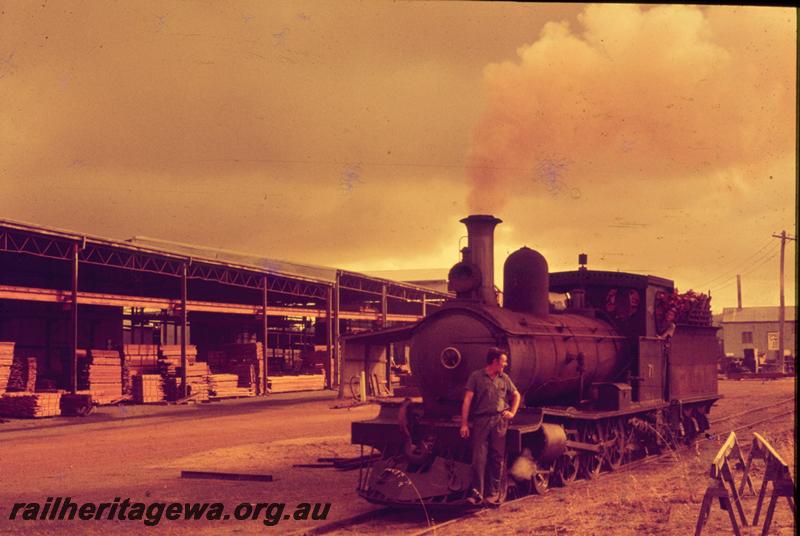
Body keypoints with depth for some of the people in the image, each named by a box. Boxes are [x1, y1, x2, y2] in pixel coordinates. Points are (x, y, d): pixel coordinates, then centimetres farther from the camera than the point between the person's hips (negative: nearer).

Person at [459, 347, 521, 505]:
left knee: (497, 458, 5)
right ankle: (477, 492, -3)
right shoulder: (476, 376, -1)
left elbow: (516, 395, 27)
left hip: (500, 421, 4)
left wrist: (512, 412, 13)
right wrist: (464, 424, -10)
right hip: (481, 421, -4)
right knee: (479, 458, -6)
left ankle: (494, 492, 13)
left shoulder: (504, 378, 12)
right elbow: (467, 400, -4)